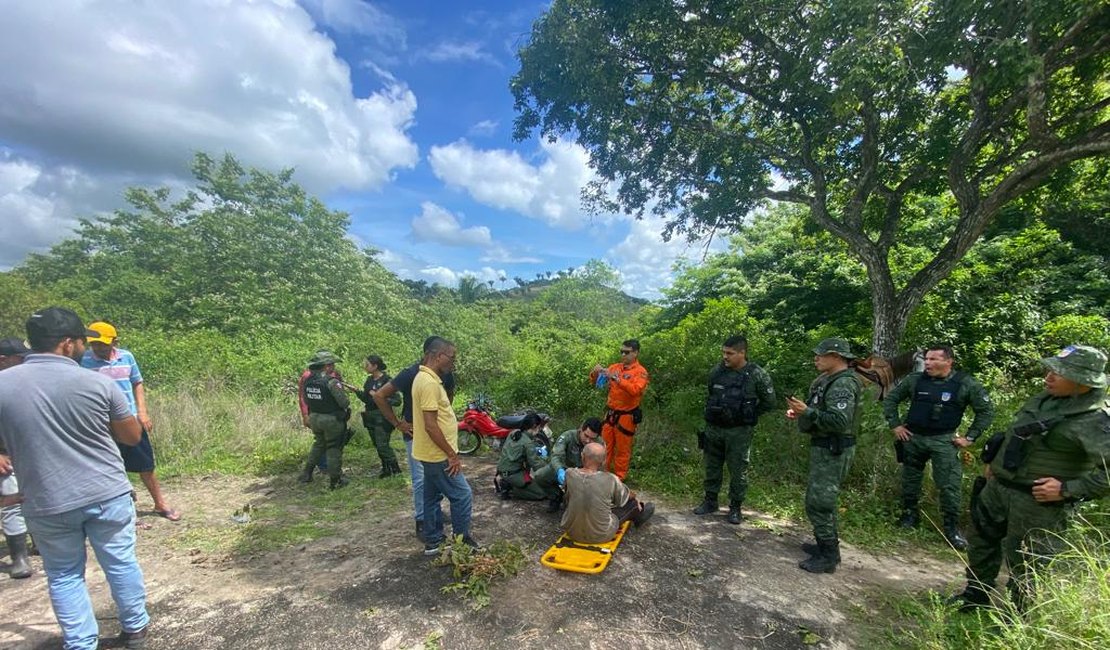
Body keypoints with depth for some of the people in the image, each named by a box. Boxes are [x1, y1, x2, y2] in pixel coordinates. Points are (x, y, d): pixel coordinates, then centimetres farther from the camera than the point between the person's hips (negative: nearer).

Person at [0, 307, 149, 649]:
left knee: (64, 575, 18)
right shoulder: (98, 383, -12)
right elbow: (133, 436, -2)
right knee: (121, 563, 15)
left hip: (46, 504, 2)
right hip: (108, 493, -1)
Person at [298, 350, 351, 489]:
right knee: (334, 449, 6)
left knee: (319, 444, 26)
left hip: (314, 418, 7)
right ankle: (335, 480, 15)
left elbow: (306, 400, 10)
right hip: (332, 420, -7)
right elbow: (345, 402, -21)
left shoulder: (308, 381, -1)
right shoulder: (331, 382, -23)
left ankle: (306, 474, 31)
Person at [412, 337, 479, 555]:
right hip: (438, 455, -10)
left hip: (432, 453, 10)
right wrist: (452, 454, -20)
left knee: (432, 496, 17)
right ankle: (461, 542, 12)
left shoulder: (426, 378, 9)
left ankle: (433, 542, 29)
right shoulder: (430, 382, -24)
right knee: (462, 495, -1)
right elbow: (430, 426, -26)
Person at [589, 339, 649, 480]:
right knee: (605, 446, 14)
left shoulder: (640, 372, -9)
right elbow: (595, 381, 10)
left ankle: (619, 478, 20)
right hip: (610, 413, 5)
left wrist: (617, 378, -32)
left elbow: (635, 390, -27)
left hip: (626, 416, -5)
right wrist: (596, 372, -12)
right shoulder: (615, 367, 5)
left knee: (622, 450, 6)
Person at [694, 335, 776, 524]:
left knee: (738, 471, 6)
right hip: (713, 428, 4)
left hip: (739, 432, -4)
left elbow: (769, 402, 0)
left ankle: (735, 507, 22)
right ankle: (710, 502, 29)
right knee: (712, 467, 14)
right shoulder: (716, 372, 1)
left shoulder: (757, 375, -11)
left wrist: (748, 415, 1)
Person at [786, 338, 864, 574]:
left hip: (833, 451, -11)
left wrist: (807, 411, -27)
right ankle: (826, 544, 33)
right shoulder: (828, 380, 12)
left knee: (818, 503, -5)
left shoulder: (843, 385, -20)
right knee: (823, 499, 20)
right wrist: (800, 411, 3)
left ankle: (828, 557, 6)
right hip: (824, 448, 11)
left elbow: (840, 421, -29)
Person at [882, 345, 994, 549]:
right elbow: (890, 399, 7)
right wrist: (895, 425, 2)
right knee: (910, 479, 12)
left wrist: (970, 437, -2)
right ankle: (909, 515, 29)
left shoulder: (966, 384, -6)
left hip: (943, 440, -2)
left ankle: (952, 528, 11)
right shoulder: (914, 379, -3)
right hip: (913, 437, 2)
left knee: (949, 485, -4)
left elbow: (986, 410, 2)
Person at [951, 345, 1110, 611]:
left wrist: (1067, 489, -23)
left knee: (1024, 563, 7)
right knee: (981, 540, 21)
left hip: (1037, 500, -8)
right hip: (997, 485, 8)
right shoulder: (1044, 399, 5)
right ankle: (976, 594, 40)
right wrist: (993, 462, 16)